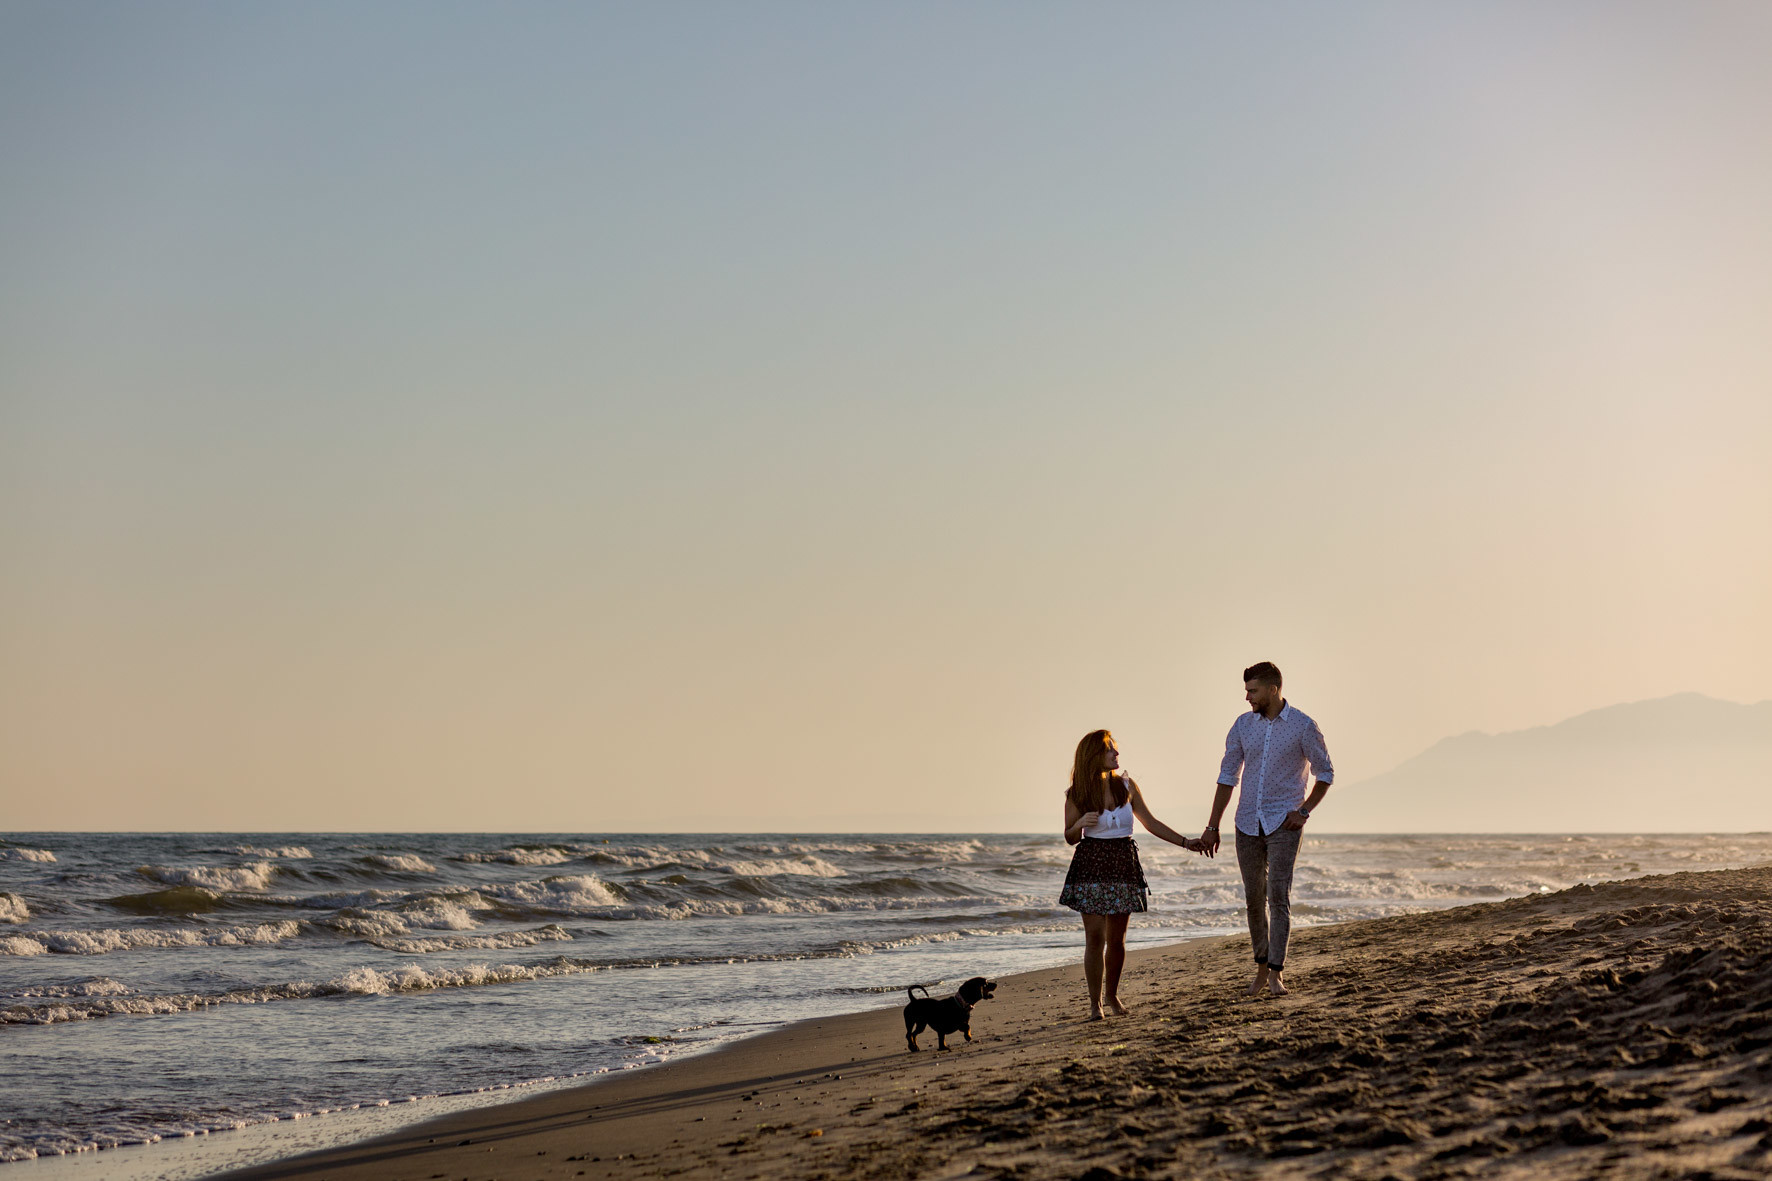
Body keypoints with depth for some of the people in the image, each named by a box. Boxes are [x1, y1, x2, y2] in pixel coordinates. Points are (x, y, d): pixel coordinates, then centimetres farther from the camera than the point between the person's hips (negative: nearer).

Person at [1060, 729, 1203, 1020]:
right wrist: (1081, 823, -16)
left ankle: (1113, 996, 23)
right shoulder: (1077, 795, -3)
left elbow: (1151, 822, 9)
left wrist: (1185, 842, 5)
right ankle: (1095, 1002, 3)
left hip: (1123, 865, 2)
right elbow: (1070, 838, 6)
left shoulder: (1127, 786, 3)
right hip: (1091, 866, -2)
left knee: (1117, 938, 6)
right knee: (1095, 936, -5)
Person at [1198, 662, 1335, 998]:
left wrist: (1304, 811, -8)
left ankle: (1276, 974, -13)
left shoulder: (1303, 726, -7)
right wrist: (1212, 827, 5)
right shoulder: (1243, 725, 3)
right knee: (1254, 898, 9)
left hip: (1283, 823, -4)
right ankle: (1262, 967, 22)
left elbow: (1326, 772, 3)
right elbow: (1227, 776, 7)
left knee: (1278, 895, -14)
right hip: (1248, 824, 4)